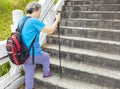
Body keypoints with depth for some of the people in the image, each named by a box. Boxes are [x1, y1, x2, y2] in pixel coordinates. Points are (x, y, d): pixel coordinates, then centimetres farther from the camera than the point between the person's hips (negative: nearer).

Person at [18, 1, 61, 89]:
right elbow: (50, 31, -15)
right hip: (33, 54, -7)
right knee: (46, 57, 24)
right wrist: (57, 20, -1)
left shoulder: (21, 21, 7)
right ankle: (46, 73, 46)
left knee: (29, 72, 20)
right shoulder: (34, 21, -19)